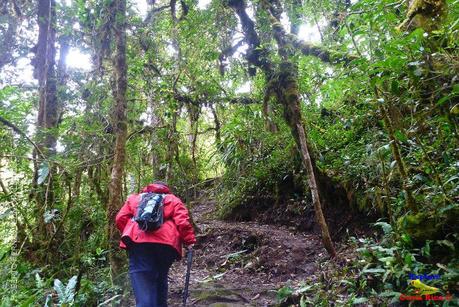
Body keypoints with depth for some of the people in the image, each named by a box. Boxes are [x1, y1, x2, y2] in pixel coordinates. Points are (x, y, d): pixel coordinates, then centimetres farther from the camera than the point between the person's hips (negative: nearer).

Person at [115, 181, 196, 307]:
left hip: (138, 243, 0)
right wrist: (190, 241, 10)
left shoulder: (134, 198, 28)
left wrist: (128, 235, 27)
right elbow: (183, 222, 7)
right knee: (160, 279, 21)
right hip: (166, 244, 1)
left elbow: (120, 218, 16)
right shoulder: (173, 199, 23)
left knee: (144, 289, -4)